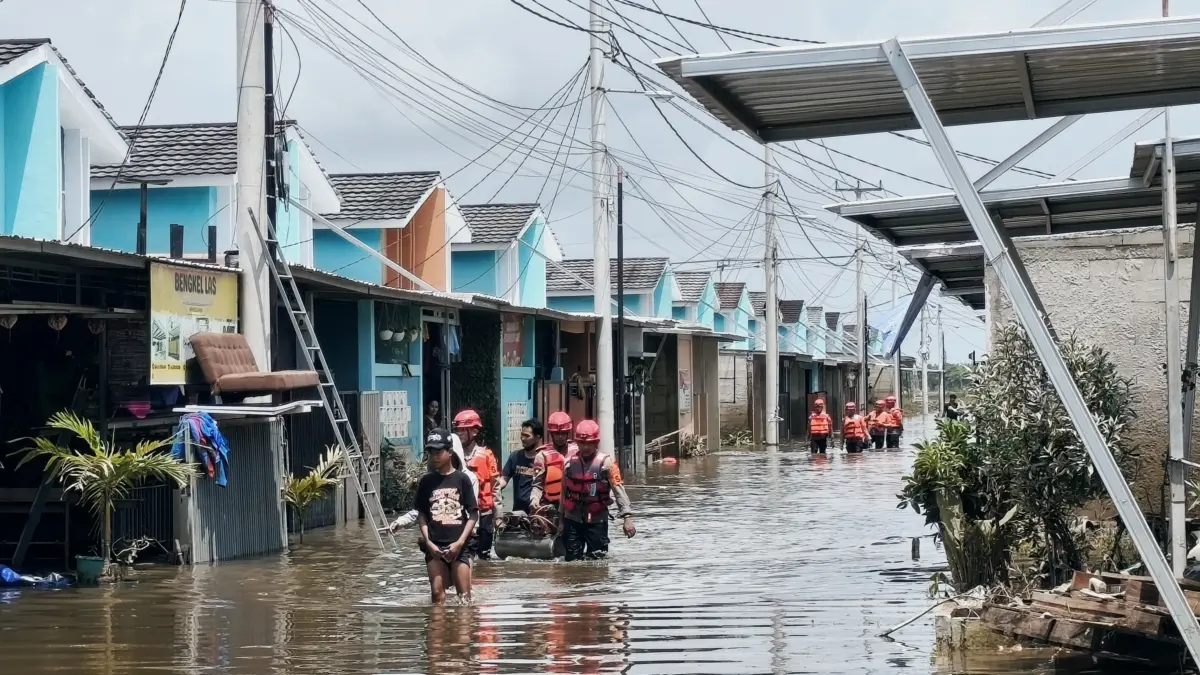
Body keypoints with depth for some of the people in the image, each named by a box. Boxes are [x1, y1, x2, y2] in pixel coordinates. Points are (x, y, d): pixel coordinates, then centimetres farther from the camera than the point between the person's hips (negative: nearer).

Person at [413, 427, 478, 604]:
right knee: (437, 592, -3)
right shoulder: (427, 482, 7)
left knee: (464, 594, -2)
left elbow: (473, 514, 0)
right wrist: (428, 541, -4)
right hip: (434, 545, 2)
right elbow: (422, 514, 9)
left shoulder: (461, 479, 0)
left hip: (458, 545, -2)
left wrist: (460, 542, -9)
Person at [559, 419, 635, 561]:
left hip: (597, 519, -3)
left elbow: (619, 490, -12)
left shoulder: (606, 463, -7)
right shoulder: (569, 463, 4)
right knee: (572, 560, 6)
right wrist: (561, 519, 17)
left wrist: (627, 517, -22)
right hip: (572, 519, 3)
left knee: (597, 560, -2)